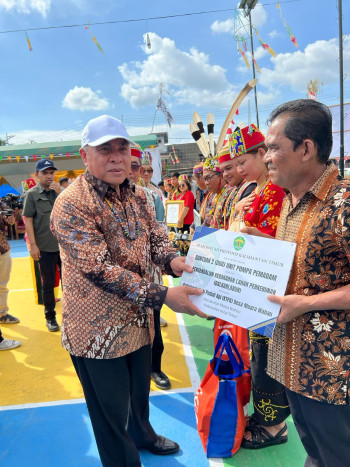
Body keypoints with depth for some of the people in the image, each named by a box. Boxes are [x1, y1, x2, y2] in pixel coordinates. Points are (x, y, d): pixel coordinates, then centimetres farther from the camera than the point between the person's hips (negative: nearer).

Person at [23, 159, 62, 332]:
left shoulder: (60, 191, 6)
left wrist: (60, 193, -11)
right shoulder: (32, 194, -3)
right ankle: (50, 317, 21)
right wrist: (33, 245, -11)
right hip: (45, 247, -3)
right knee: (48, 284, 8)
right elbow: (28, 221, -5)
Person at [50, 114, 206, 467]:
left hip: (139, 319, 7)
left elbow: (155, 235, 4)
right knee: (112, 414, 13)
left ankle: (143, 435, 57)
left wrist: (171, 260, -20)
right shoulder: (70, 205, -22)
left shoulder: (136, 196, 2)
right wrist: (162, 296, -33)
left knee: (140, 390, 29)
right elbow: (100, 269, -28)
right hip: (99, 329, -7)